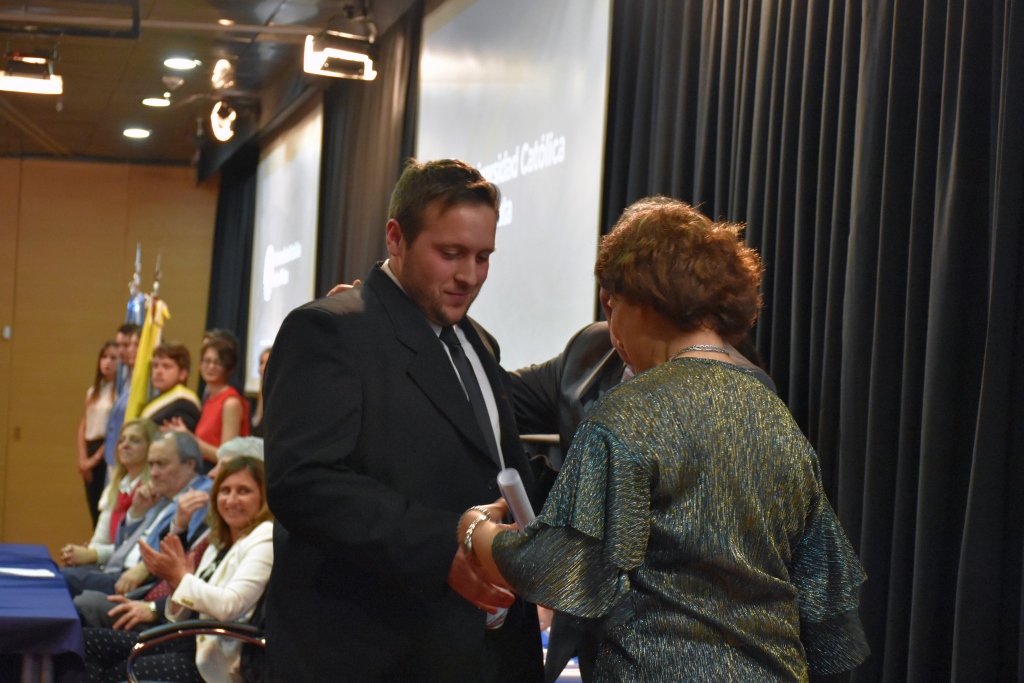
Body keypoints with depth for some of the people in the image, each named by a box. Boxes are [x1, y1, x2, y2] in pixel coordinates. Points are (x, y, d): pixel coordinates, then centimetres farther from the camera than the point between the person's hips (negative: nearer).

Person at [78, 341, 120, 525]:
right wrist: (82, 458, 1)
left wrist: (96, 457, -9)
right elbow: (83, 427, 13)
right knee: (95, 511, 8)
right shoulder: (93, 391, 14)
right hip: (91, 450, 7)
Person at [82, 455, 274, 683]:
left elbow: (230, 606, -22)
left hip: (221, 660, -9)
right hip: (192, 641, 9)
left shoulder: (266, 538, -9)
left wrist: (180, 576, -11)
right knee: (87, 641, -1)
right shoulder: (219, 542, 19)